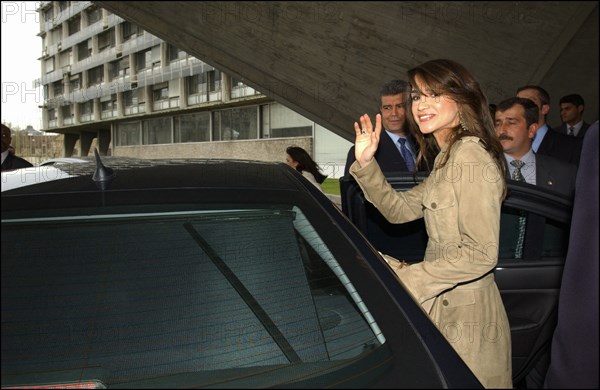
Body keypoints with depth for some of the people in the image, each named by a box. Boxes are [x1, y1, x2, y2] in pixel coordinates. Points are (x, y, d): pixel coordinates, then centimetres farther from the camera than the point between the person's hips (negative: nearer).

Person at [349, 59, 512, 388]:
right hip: (443, 307, 9)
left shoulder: (470, 156, -20)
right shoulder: (447, 158, 10)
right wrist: (365, 164, -1)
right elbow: (398, 209, 10)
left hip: (465, 318, -9)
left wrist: (407, 279, -22)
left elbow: (481, 255, -25)